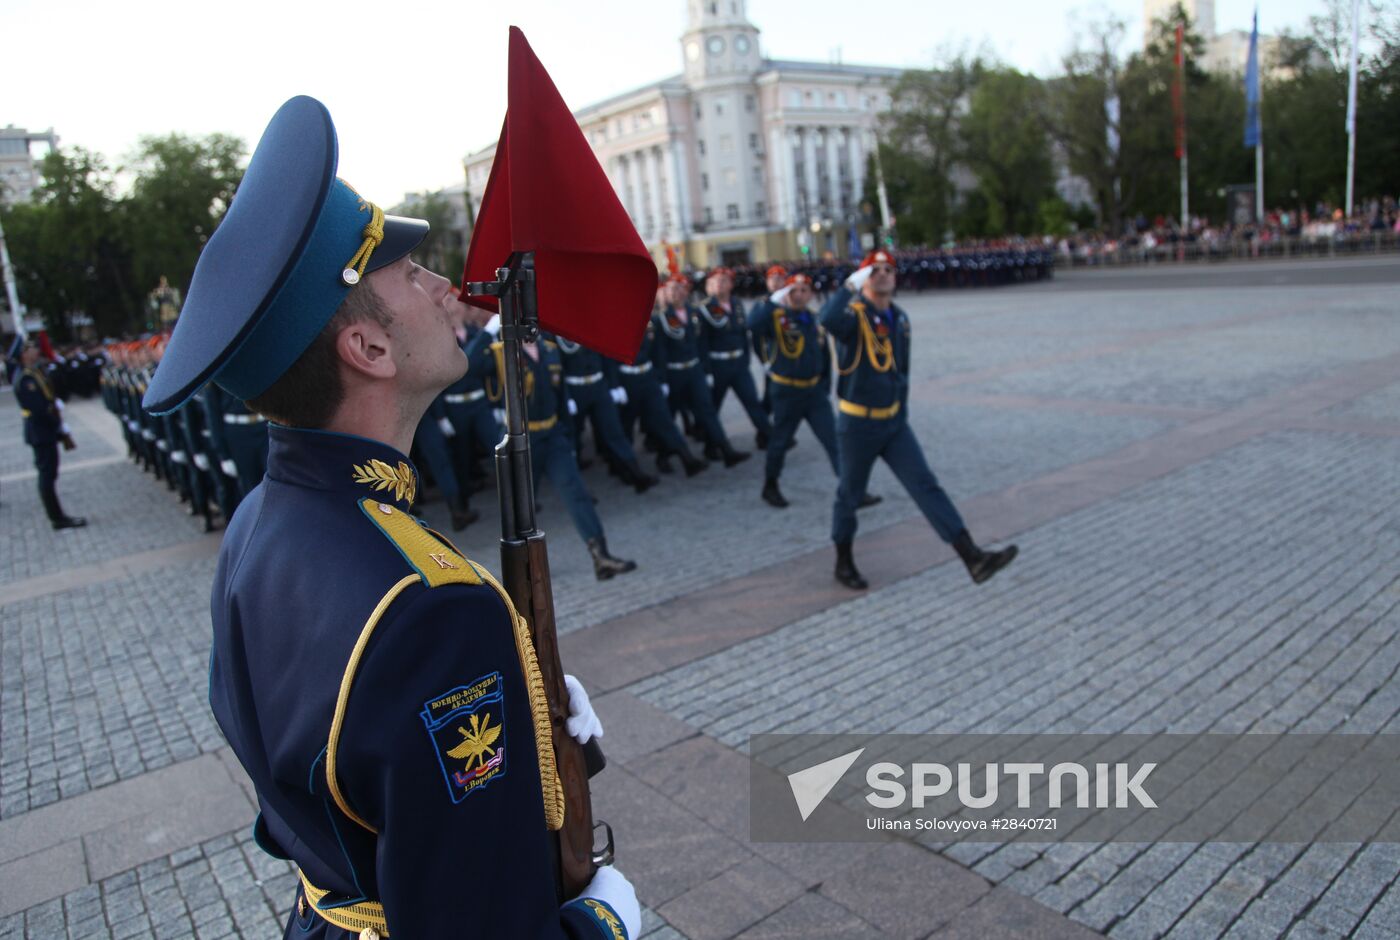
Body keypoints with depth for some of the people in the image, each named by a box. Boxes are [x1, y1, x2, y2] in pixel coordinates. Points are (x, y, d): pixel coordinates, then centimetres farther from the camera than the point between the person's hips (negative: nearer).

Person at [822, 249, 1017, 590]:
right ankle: (844, 562, 29)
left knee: (927, 486, -2)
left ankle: (973, 558, -7)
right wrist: (853, 284, -31)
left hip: (894, 423, 6)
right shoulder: (854, 314, -14)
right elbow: (828, 319, -41)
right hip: (857, 425, -5)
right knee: (850, 495, 9)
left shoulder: (900, 318, 7)